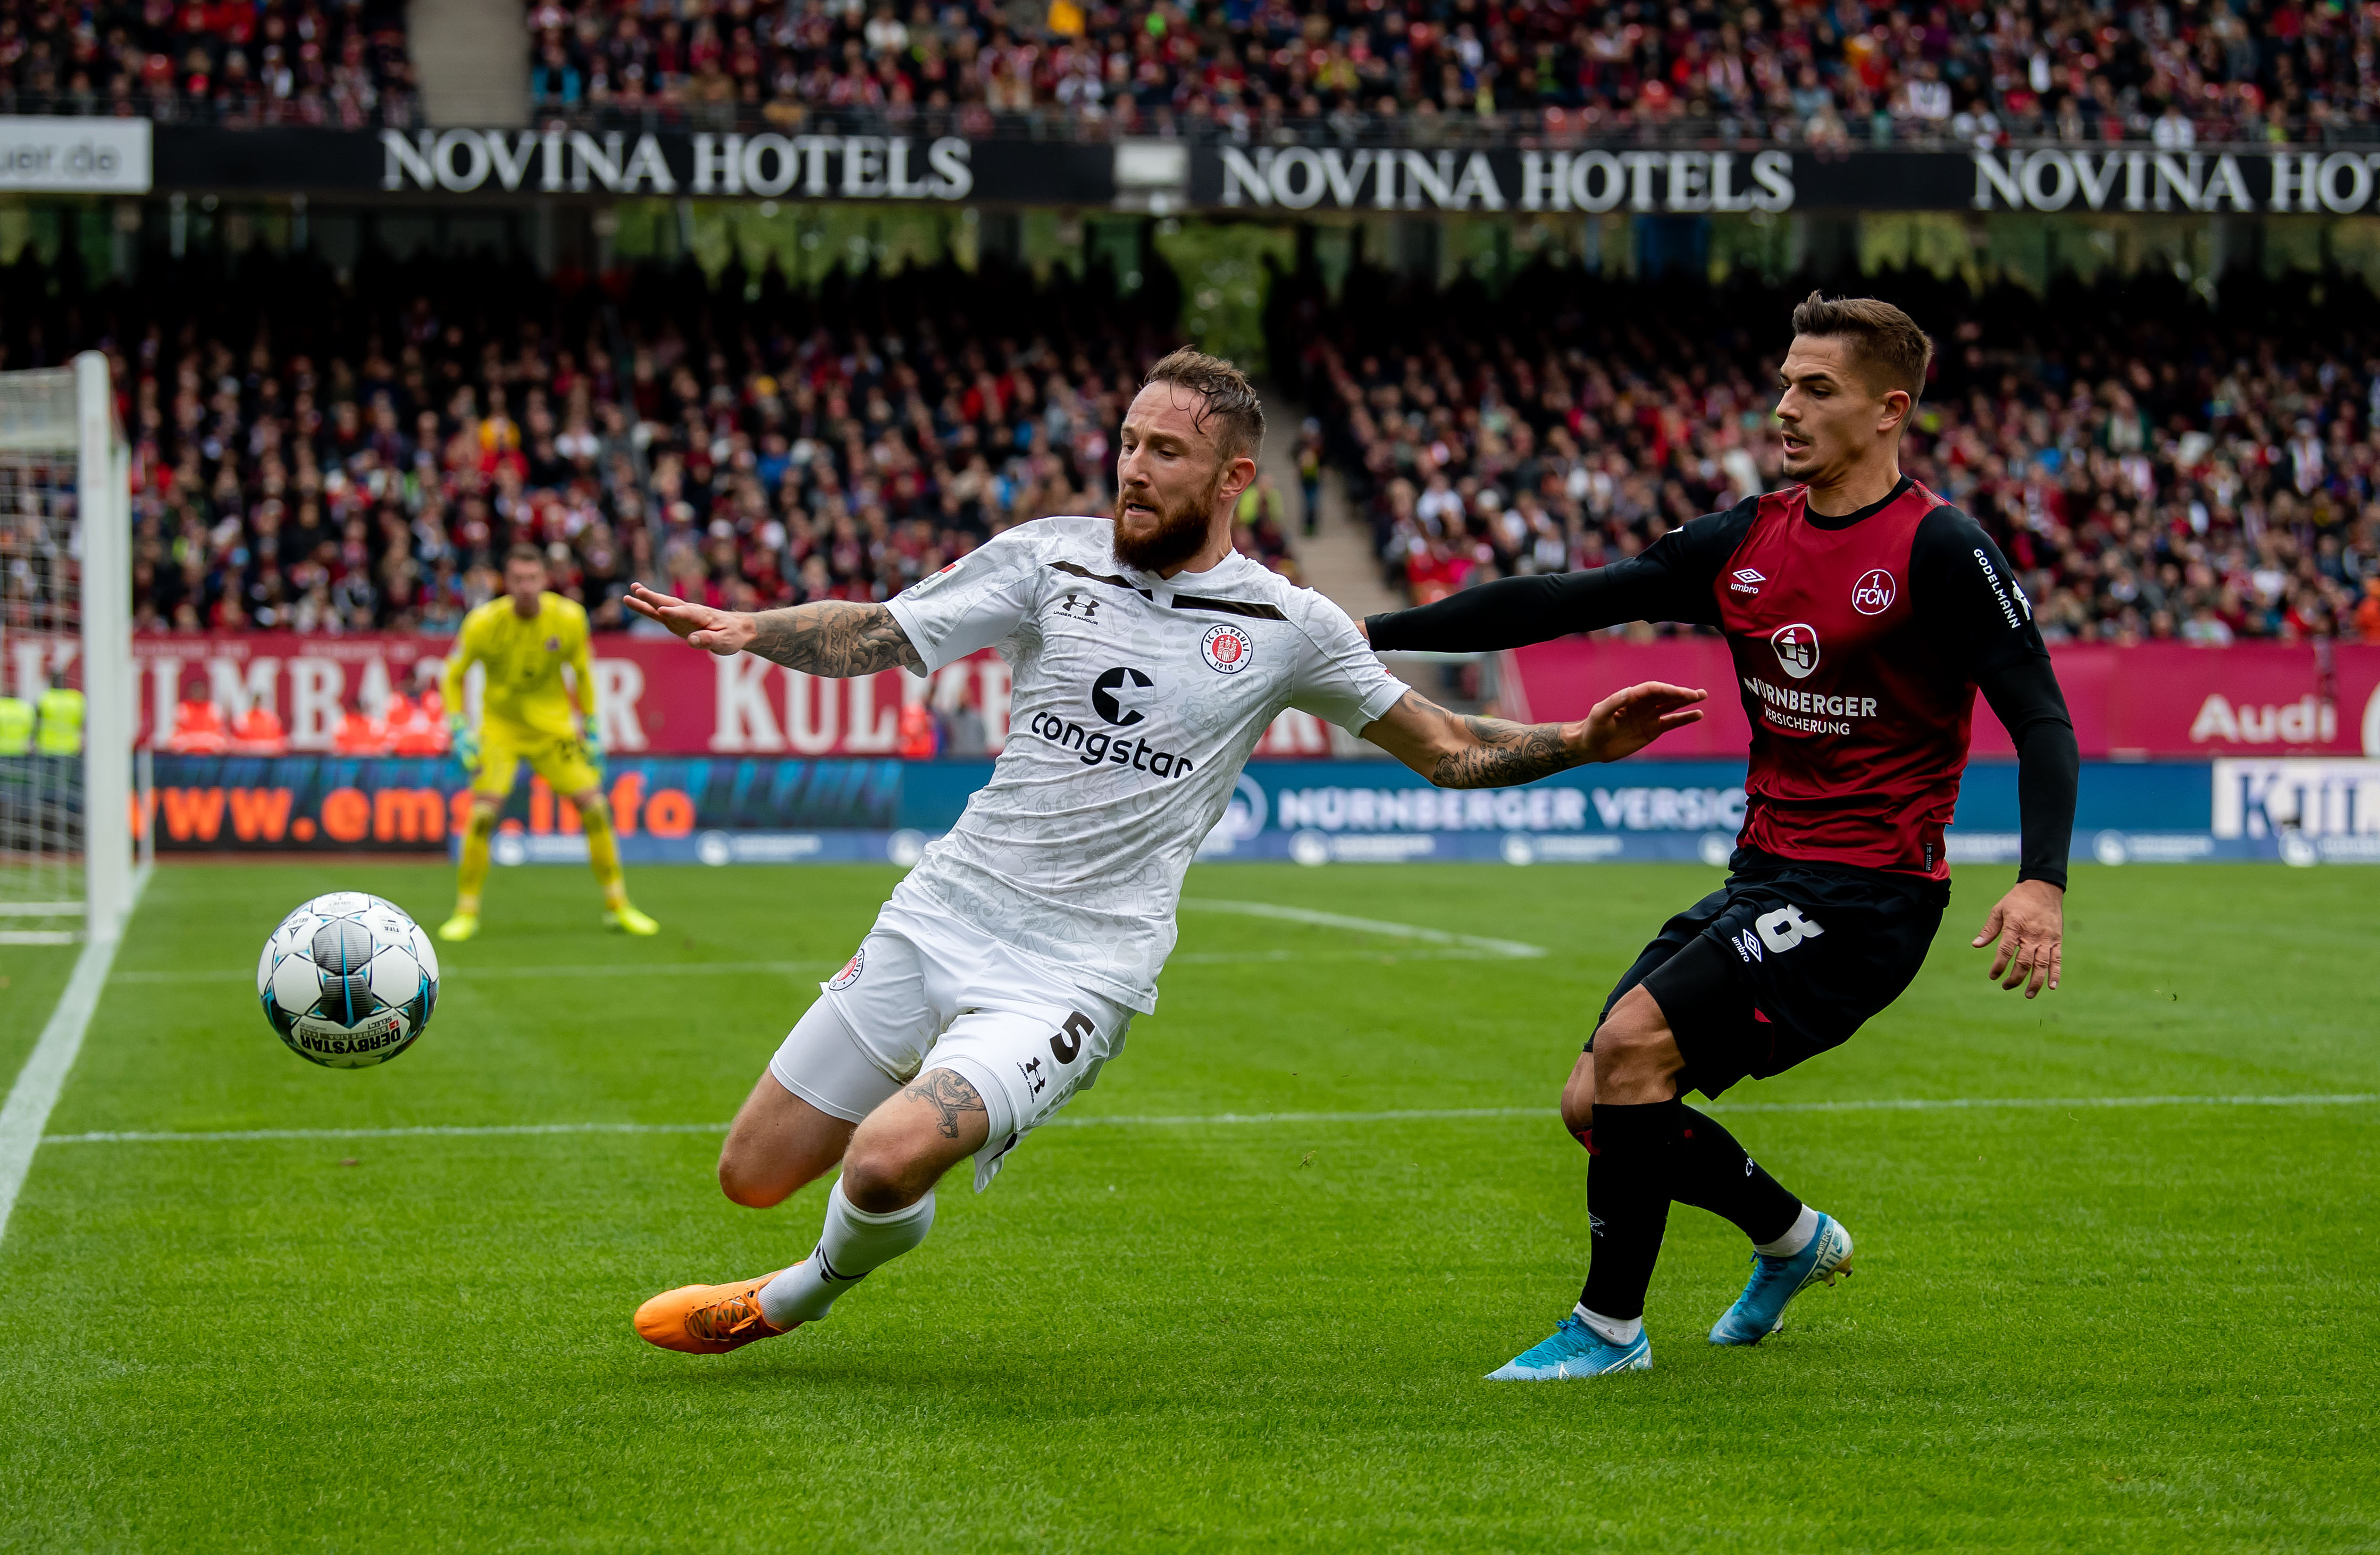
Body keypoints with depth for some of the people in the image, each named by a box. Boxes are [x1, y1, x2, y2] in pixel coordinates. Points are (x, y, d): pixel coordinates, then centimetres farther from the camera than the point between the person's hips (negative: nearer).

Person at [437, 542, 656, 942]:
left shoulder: (569, 618, -12)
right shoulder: (483, 623, -18)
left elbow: (582, 672, 5)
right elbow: (454, 676, -4)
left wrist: (592, 727, 5)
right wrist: (458, 729, -13)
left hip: (553, 726, 2)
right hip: (499, 726, -2)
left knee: (594, 806, -6)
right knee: (482, 814, -19)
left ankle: (618, 907, 9)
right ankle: (466, 913, -4)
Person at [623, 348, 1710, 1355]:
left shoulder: (1286, 627, 0)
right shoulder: (1050, 559, 2)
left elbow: (1446, 751, 10)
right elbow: (876, 636, -1)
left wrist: (1583, 742, -4)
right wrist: (749, 630, -19)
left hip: (1078, 971, -3)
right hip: (940, 919, 3)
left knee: (888, 1161, -25)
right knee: (754, 1176, 4)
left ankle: (806, 1295, 11)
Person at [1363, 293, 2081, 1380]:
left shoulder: (1940, 550, -10)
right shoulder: (1745, 540, 8)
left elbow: (2042, 722, -14)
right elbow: (1558, 604, 9)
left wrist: (2042, 881, -29)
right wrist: (1370, 633, 4)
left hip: (1868, 892, -7)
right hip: (1764, 875, 7)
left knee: (1632, 1044, -21)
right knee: (1597, 1105, 3)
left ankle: (1611, 1326, -5)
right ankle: (1793, 1238, 29)